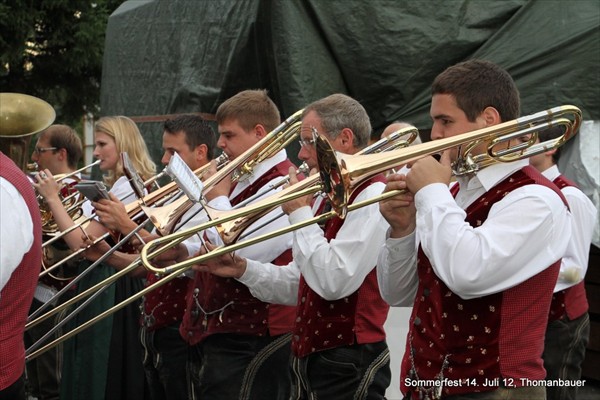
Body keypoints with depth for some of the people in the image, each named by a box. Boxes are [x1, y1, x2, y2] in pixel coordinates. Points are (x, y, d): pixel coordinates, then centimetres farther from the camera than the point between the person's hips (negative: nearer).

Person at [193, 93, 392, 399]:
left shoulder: (373, 196, -15)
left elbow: (332, 281, -25)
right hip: (308, 359, 9)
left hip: (347, 367, -9)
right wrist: (243, 270, 5)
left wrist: (300, 212, -14)